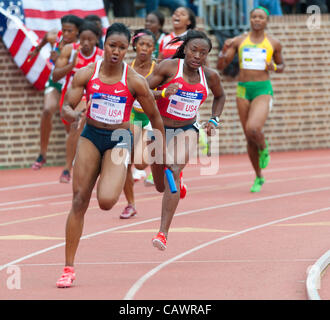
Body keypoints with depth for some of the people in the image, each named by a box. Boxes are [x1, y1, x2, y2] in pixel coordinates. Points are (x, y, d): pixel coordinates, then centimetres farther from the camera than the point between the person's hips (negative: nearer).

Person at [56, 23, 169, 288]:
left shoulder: (135, 81, -11)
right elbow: (66, 108, -6)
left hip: (119, 139, -2)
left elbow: (155, 117, 0)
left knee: (106, 201, -23)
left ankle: (112, 181, 17)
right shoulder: (86, 74, -5)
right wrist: (74, 115, -30)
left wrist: (163, 149, 6)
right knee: (79, 201, -3)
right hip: (90, 136, 2)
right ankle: (69, 268, 3)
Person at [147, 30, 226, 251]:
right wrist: (163, 93, -34)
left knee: (173, 172, -26)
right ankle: (178, 180, 56)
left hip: (186, 131, 0)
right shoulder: (169, 67, -15)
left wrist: (214, 120, 4)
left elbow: (220, 96, 18)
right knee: (161, 186, 14)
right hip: (159, 128, 0)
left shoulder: (210, 76, -5)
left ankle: (163, 233, -31)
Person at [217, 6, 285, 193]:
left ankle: (264, 149, 8)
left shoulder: (274, 44, 4)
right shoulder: (238, 41, 6)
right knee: (250, 139, 7)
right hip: (243, 90, 3)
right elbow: (221, 66, 5)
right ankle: (259, 177, 24)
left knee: (253, 129, -27)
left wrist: (274, 67, -5)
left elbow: (281, 66, 19)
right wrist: (224, 50, -15)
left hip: (263, 90, -3)